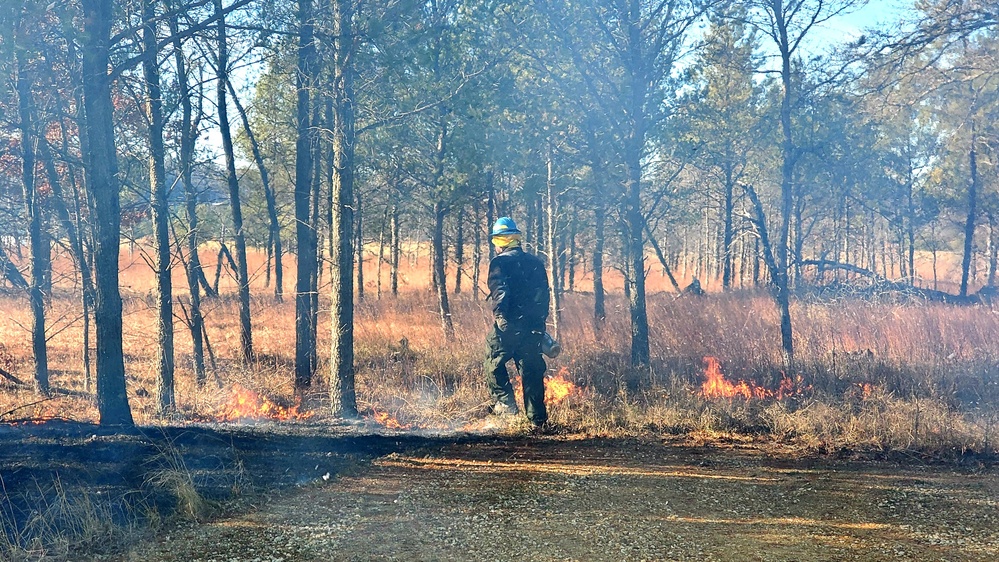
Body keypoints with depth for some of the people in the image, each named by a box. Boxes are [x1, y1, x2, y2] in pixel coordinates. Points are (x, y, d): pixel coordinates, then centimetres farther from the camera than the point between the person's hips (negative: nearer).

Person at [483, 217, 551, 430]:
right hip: (534, 327, 6)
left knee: (494, 363, 13)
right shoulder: (536, 262, 14)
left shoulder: (500, 262, -5)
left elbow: (499, 292, -19)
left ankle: (505, 401, 0)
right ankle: (538, 419, 10)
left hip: (508, 325, -6)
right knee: (531, 371, 9)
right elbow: (545, 294, 16)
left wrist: (498, 315, -15)